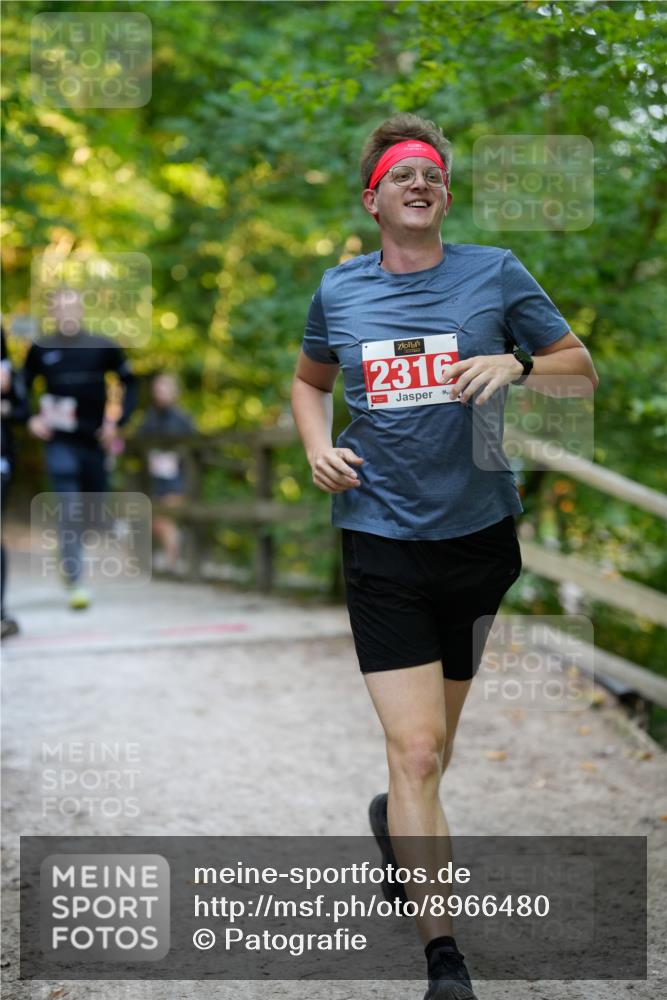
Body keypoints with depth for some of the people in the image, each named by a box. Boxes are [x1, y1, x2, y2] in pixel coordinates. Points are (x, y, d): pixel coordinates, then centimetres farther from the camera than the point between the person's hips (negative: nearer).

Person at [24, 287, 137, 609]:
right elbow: (20, 388, 11)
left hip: (94, 440, 2)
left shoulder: (103, 347, 1)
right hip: (60, 442, -2)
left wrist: (117, 421, 0)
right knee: (69, 510, -12)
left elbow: (130, 382, 9)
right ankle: (73, 583, -9)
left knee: (97, 507, 11)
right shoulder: (40, 349, 1)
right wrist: (31, 420, -4)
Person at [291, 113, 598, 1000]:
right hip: (381, 542, -1)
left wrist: (515, 364, -16)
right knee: (416, 748, -10)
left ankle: (394, 822, 51)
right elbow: (310, 379, 22)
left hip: (479, 536, 1)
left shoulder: (497, 273, 0)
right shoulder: (339, 291, 5)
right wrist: (318, 447, 2)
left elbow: (583, 371, 4)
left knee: (435, 737, 17)